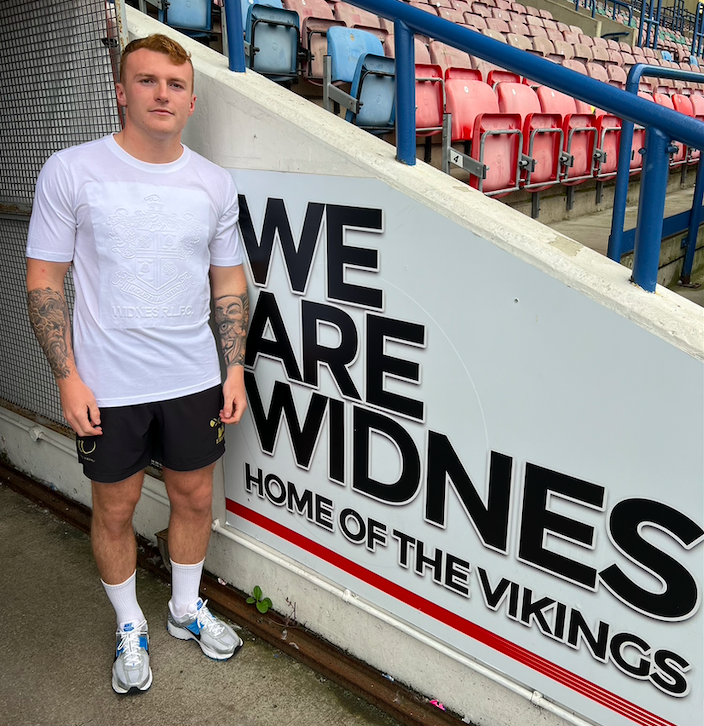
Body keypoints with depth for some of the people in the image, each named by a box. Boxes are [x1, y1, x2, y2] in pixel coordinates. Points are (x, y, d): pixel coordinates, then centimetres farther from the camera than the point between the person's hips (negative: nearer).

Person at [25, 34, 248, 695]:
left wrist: (235, 370, 3)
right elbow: (44, 281, -5)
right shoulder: (71, 171, -7)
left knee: (194, 497, 15)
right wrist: (67, 378, -10)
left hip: (195, 381, 3)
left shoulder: (215, 184, 2)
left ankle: (186, 609, 41)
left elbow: (229, 281, 8)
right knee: (114, 510, 12)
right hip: (108, 387, -2)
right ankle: (130, 627, 37)